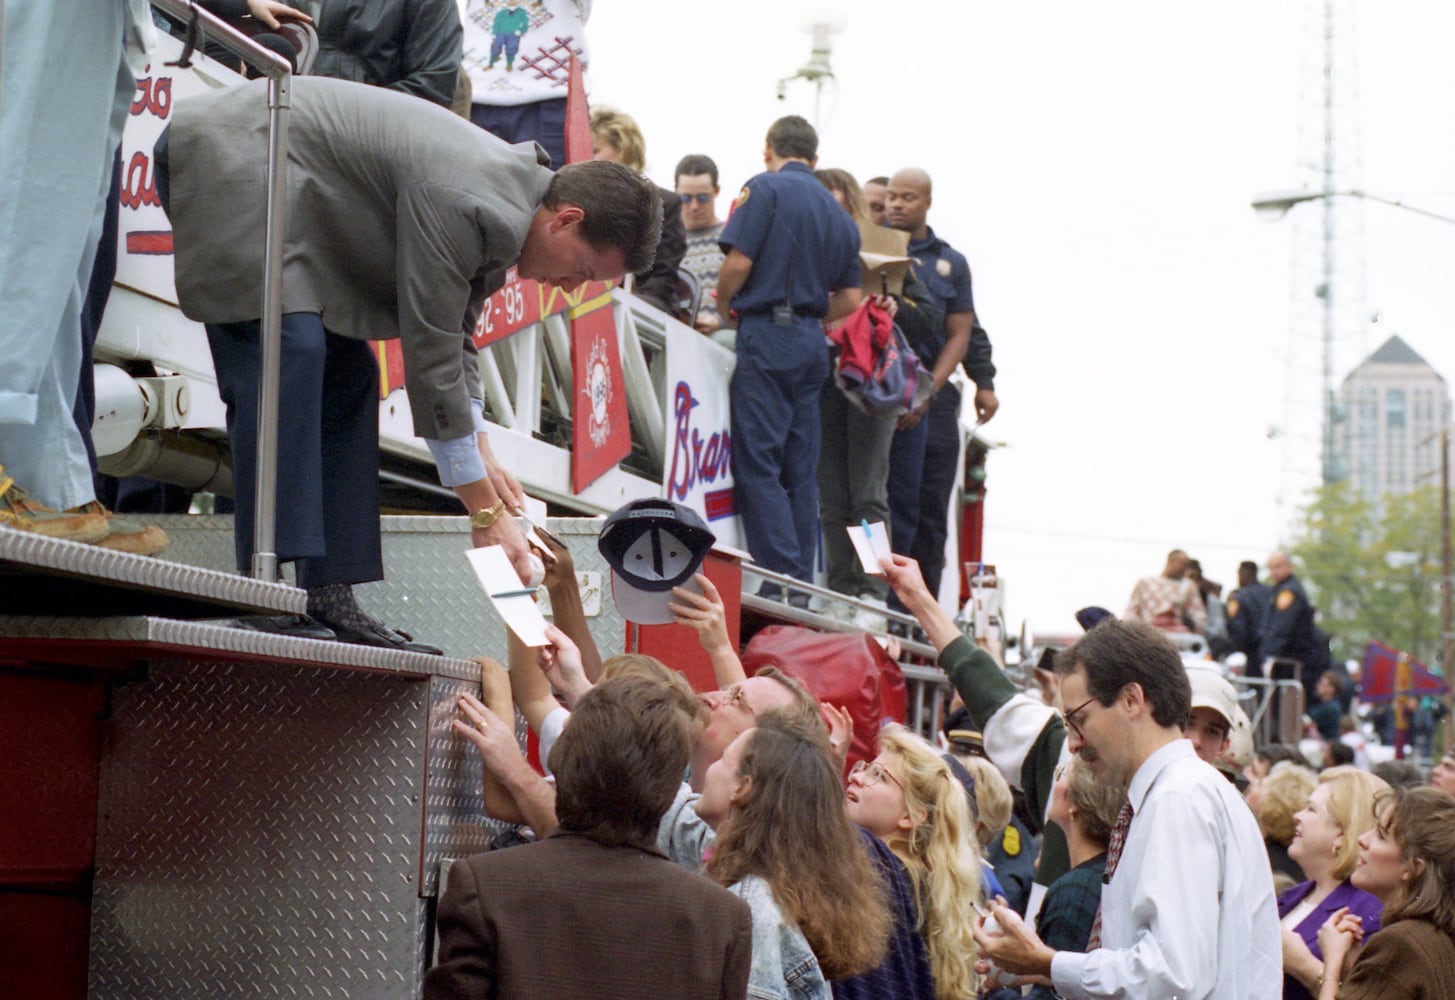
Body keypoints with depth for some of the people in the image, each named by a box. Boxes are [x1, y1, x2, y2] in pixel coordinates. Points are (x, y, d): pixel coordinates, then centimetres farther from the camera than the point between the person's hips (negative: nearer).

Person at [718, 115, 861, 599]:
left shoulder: (764, 189, -4)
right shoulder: (839, 214, 16)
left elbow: (738, 262, -12)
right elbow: (850, 298, 14)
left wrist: (722, 306, 5)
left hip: (766, 336, -7)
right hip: (812, 341, 7)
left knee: (757, 462, -7)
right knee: (800, 467, 9)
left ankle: (782, 580, -14)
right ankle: (802, 583, 9)